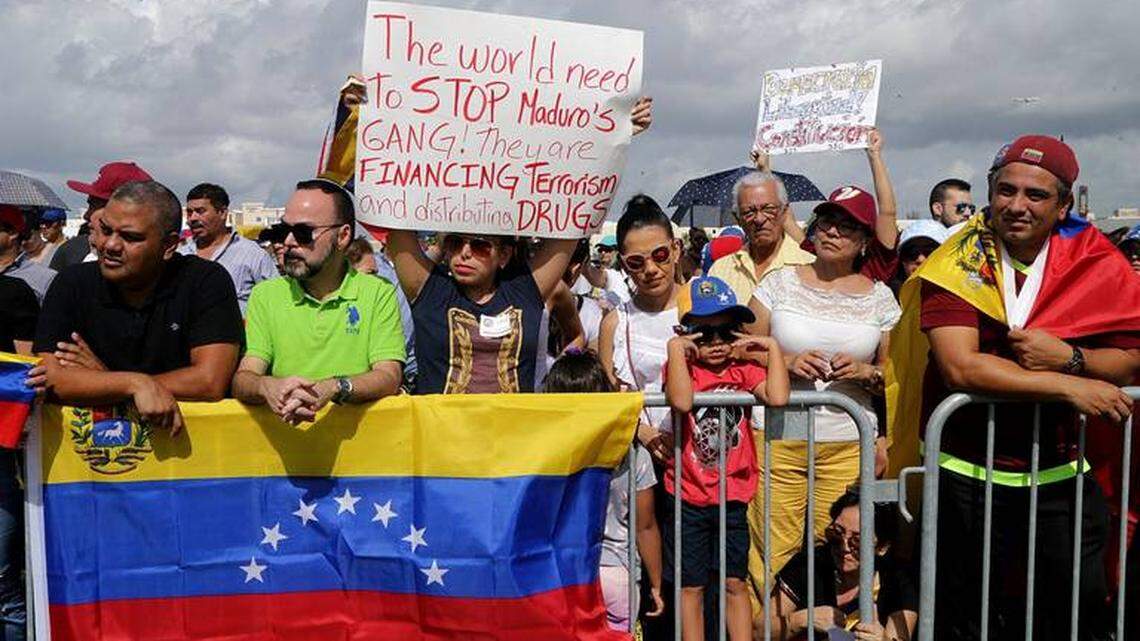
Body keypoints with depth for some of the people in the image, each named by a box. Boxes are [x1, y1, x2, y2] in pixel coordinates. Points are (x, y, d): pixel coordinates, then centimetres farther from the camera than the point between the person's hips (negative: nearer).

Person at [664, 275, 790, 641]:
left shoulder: (744, 370, 0)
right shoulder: (682, 368, -7)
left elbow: (777, 398, -20)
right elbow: (681, 401, -31)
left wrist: (772, 347, -12)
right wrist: (675, 347, -24)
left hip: (733, 496, 2)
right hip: (688, 497, -2)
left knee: (734, 583, 12)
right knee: (691, 586, 9)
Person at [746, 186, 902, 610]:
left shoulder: (879, 297, 9)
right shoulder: (780, 282, 6)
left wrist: (866, 372, -8)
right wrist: (788, 361, -11)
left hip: (848, 445, 1)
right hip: (776, 441, -1)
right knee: (772, 554, -4)